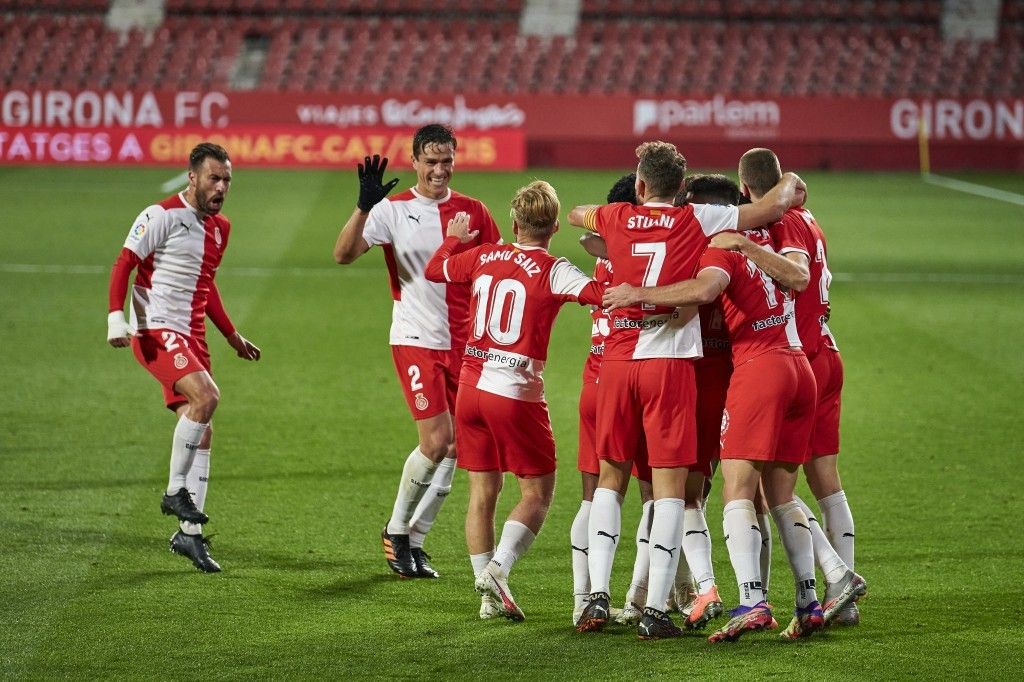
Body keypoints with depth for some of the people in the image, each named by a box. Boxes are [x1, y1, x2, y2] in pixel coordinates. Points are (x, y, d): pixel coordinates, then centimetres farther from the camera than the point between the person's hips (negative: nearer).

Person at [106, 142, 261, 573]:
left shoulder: (220, 228, 15)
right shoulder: (162, 216, -9)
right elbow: (123, 265, -10)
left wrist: (231, 335, 29)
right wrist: (116, 317, -23)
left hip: (192, 336, 8)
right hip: (156, 331, -8)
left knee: (202, 434, 6)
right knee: (206, 396, -28)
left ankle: (189, 532, 13)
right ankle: (175, 491, -14)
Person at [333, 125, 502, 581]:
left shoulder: (473, 212, 6)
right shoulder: (394, 210, -3)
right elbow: (343, 254, -14)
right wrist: (364, 207, -28)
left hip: (464, 344, 4)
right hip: (416, 339, -4)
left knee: (454, 447, 3)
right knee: (437, 441, -13)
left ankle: (414, 538, 15)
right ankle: (396, 529, 8)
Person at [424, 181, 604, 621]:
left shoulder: (482, 257, 7)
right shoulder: (552, 271, -10)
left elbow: (434, 270, 26)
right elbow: (601, 294, -26)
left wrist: (454, 238, 42)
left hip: (471, 386, 5)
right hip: (517, 393, -5)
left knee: (482, 492, 10)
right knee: (538, 493, 5)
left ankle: (489, 593, 9)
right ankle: (498, 568, -14)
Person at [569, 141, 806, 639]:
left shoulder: (617, 220, 7)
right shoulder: (696, 221, -2)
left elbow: (574, 214, 30)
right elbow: (774, 206, -2)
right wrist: (790, 183, 20)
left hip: (616, 361, 3)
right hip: (670, 362, -3)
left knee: (611, 477, 15)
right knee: (670, 485, -1)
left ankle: (597, 595, 3)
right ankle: (655, 610, -7)